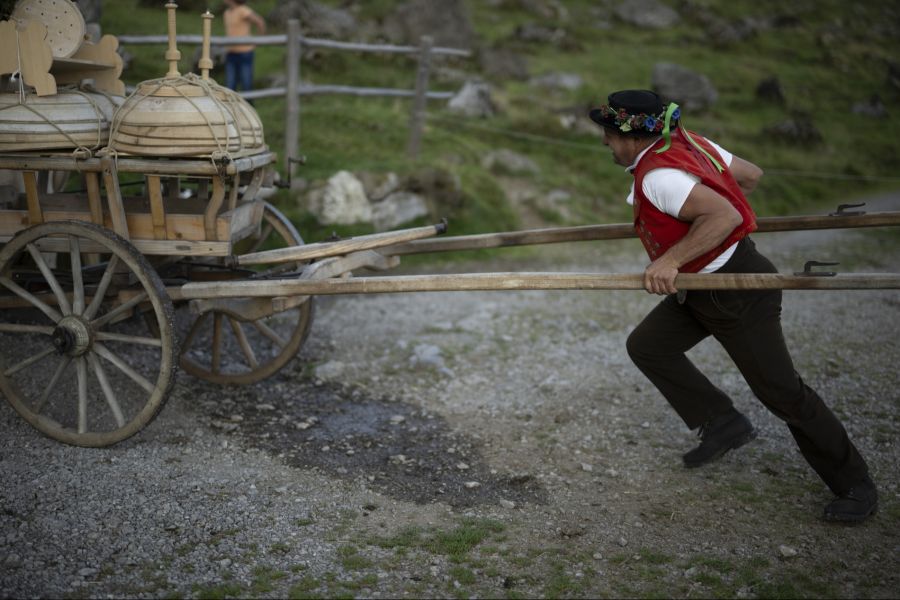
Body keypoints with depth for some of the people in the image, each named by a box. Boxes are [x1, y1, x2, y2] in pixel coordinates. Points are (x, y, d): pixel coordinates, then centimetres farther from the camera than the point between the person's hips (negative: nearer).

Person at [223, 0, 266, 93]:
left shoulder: (243, 11, -12)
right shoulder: (227, 13, 13)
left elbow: (260, 22, -16)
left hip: (244, 53, -7)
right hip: (231, 54, 7)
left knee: (246, 85, -2)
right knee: (230, 86, 3)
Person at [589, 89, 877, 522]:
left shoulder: (658, 177, -26)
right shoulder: (687, 143, 1)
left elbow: (725, 215, -37)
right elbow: (750, 175, 8)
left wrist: (671, 259, -36)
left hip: (737, 290, -10)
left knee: (780, 390, -1)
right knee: (646, 345, 7)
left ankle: (855, 487, 14)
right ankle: (723, 423, 14)